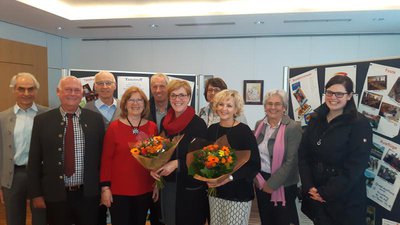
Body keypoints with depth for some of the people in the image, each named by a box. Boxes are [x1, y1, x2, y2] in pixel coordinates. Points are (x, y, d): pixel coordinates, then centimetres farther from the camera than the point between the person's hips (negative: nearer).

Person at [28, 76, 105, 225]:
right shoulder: (42, 120, 0)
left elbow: (102, 155, 3)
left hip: (88, 194, 1)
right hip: (55, 195, 0)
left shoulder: (95, 119, 0)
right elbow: (34, 160, 2)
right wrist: (36, 194, 0)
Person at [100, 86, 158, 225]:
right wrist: (105, 187, -7)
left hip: (145, 190, 3)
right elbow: (106, 158, -4)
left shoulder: (152, 127, 1)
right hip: (119, 190, -3)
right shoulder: (114, 127, -6)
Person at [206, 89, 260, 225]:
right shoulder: (212, 129, 4)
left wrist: (231, 177, -21)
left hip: (238, 193, -4)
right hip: (215, 191, 5)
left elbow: (254, 165, -12)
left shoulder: (244, 131, -11)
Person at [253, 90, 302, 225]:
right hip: (261, 181, 5)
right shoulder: (259, 124, 3)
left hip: (283, 185, -5)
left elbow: (290, 161, -16)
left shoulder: (293, 127, -14)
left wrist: (272, 184, -15)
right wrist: (258, 178, 0)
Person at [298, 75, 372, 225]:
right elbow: (303, 154, 1)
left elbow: (355, 167, -16)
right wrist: (309, 186, -10)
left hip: (345, 198, -4)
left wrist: (326, 193, -15)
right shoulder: (316, 120, 3)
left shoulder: (360, 125, -11)